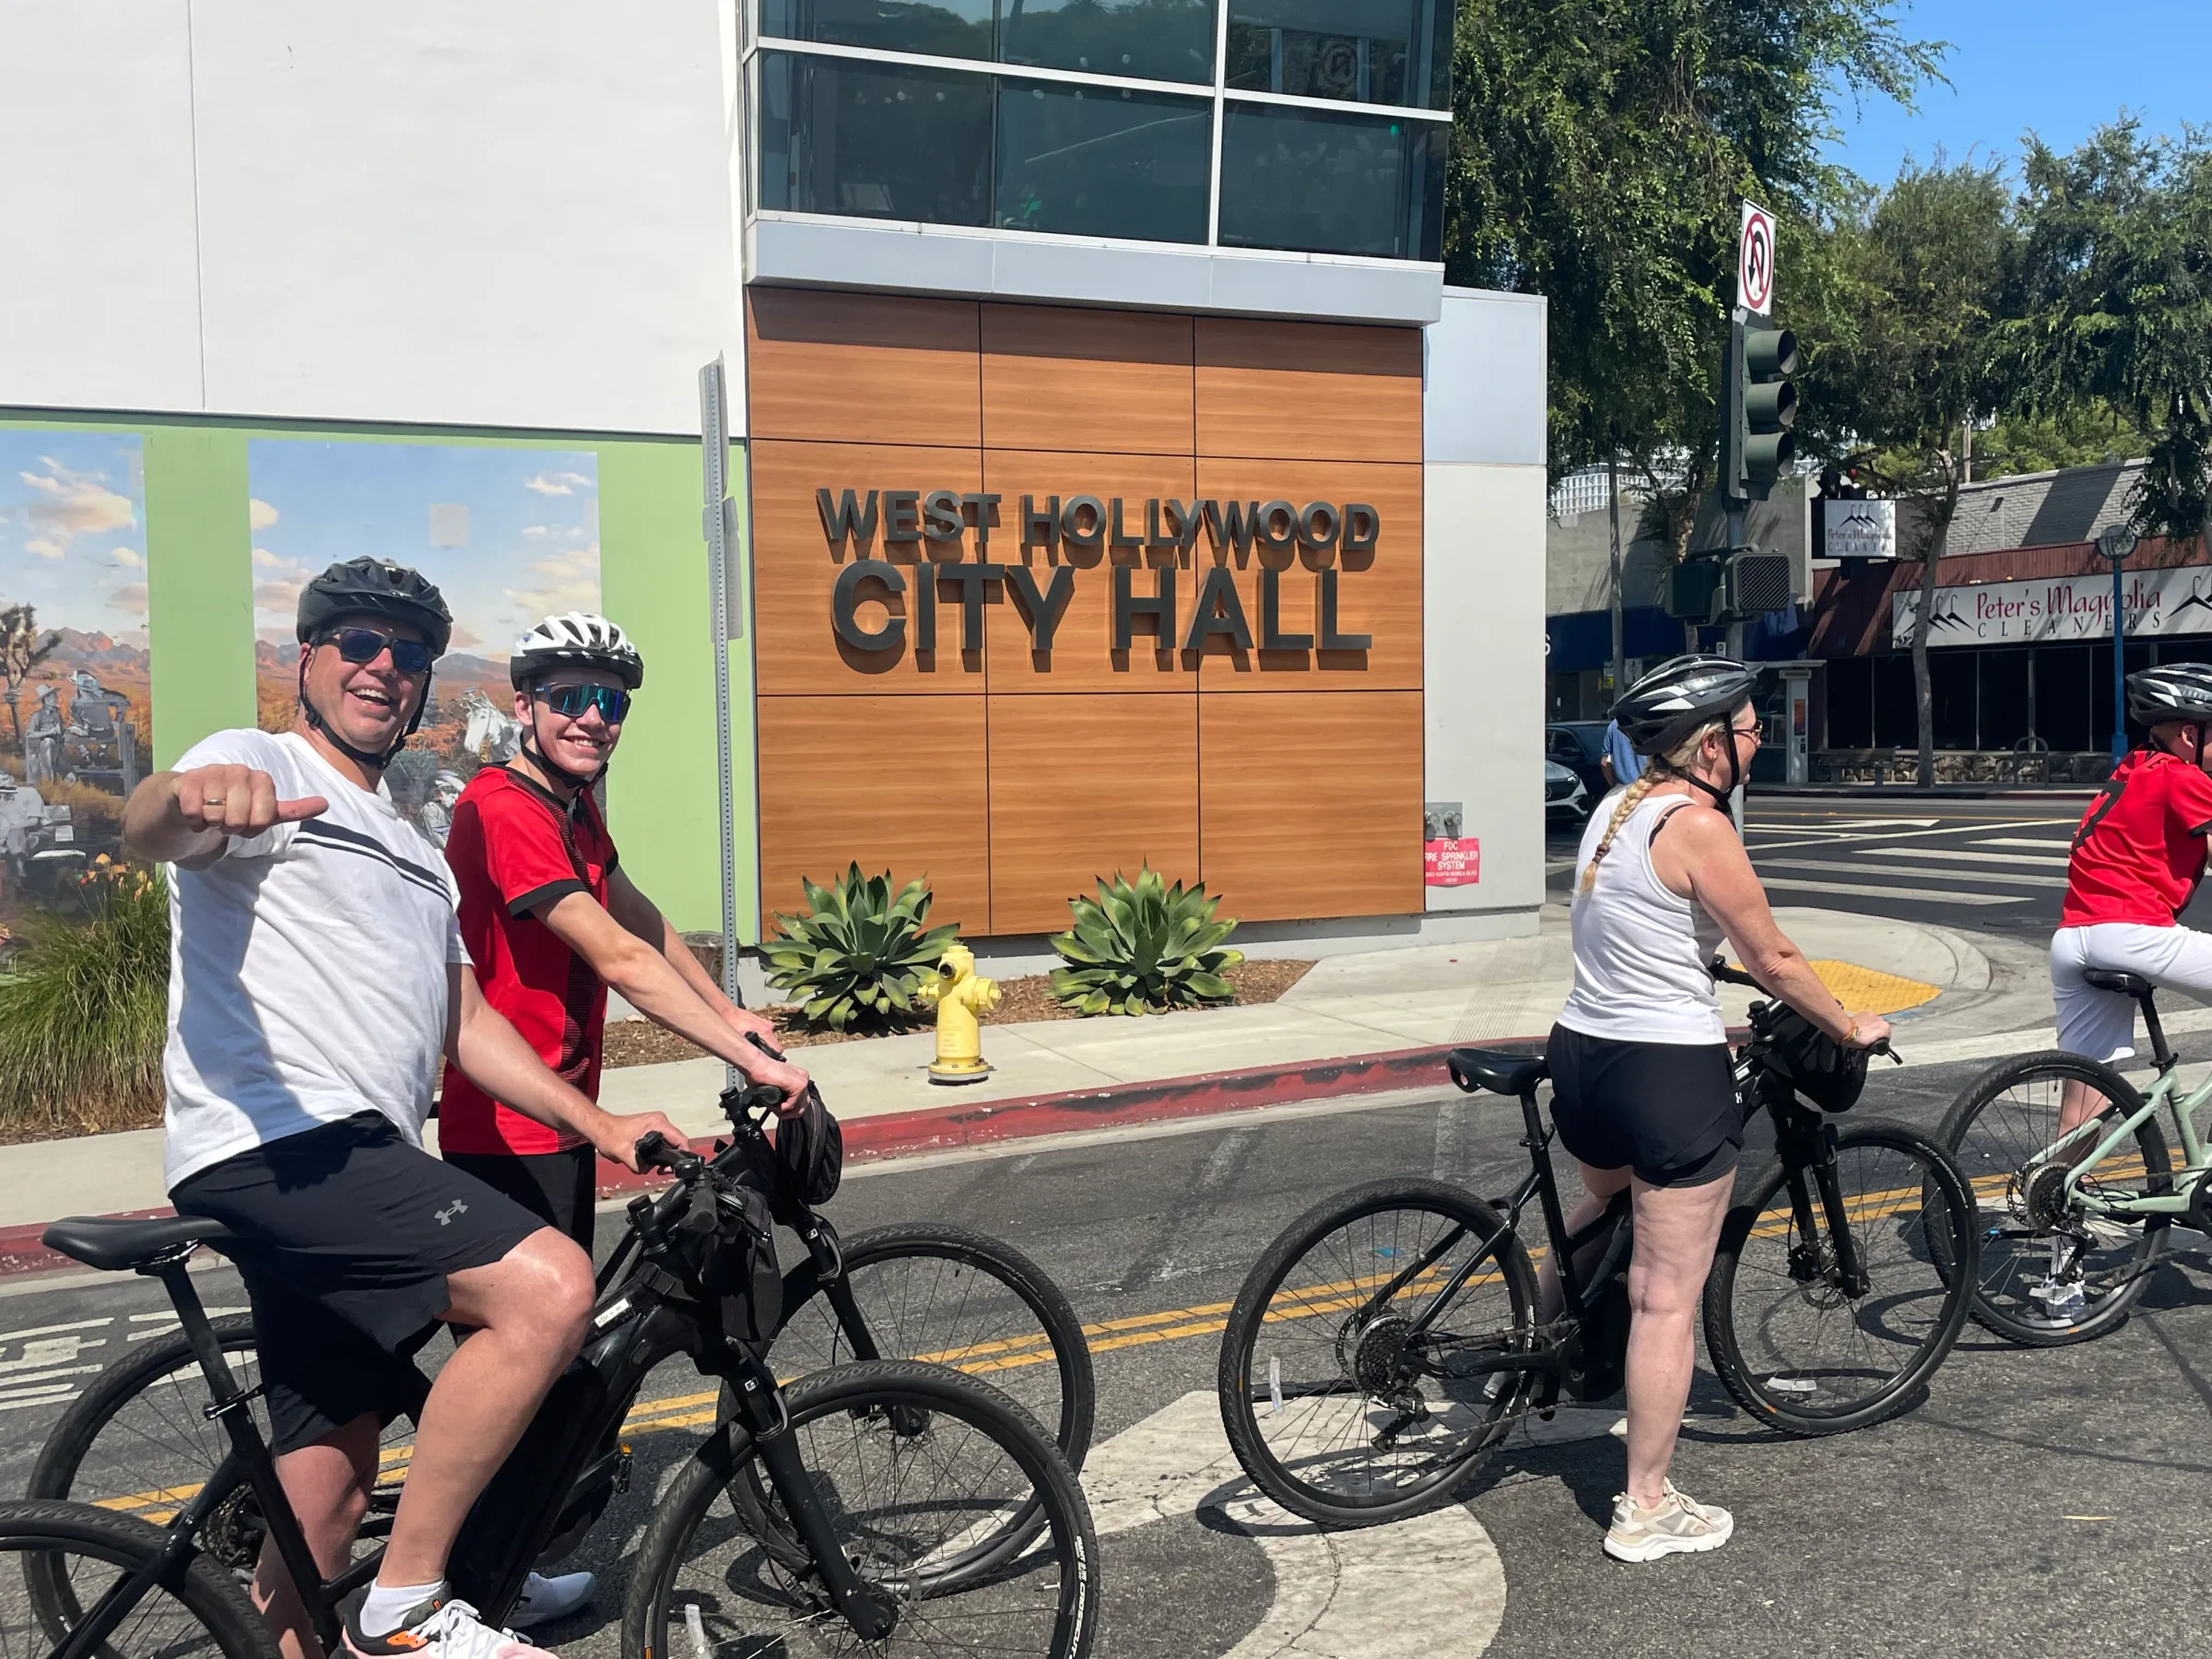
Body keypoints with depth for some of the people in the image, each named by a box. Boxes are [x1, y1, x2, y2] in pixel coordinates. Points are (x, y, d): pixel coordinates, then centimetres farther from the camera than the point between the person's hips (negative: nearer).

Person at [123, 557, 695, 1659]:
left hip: (353, 1168, 9)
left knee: (327, 1496, 10)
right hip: (277, 1144, -9)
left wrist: (598, 1124, 13)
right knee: (547, 1287, -26)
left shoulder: (414, 854, 28)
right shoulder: (257, 766, 2)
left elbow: (465, 1026, 25)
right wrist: (192, 800, -47)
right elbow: (150, 827, -22)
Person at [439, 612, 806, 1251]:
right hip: (510, 1138, -10)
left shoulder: (576, 807, 9)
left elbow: (637, 916, 19)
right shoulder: (505, 808, -22)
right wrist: (754, 1060, -28)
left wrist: (727, 1012, 11)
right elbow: (620, 958, -28)